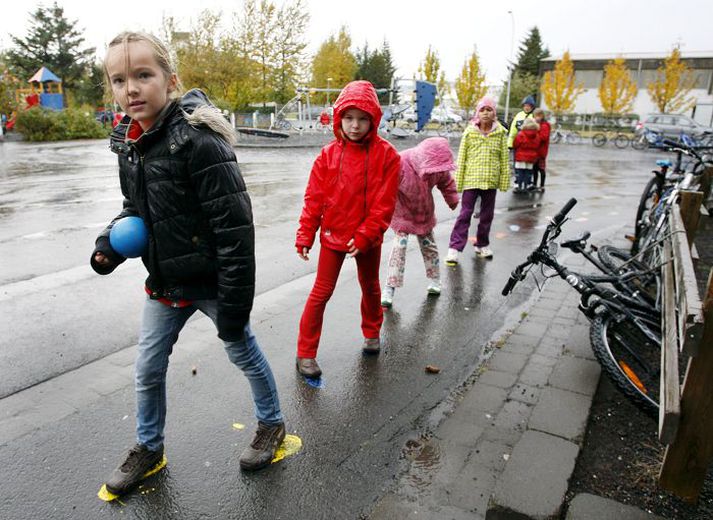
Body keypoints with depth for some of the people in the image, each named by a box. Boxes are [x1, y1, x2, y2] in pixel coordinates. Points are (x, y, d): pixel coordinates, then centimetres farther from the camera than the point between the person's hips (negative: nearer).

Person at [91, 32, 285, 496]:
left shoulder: (199, 141, -24)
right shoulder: (130, 141, 0)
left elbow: (235, 228, -25)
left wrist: (234, 305, -22)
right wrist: (111, 242, -4)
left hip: (212, 281, -7)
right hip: (164, 282, 7)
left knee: (244, 353, 15)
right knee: (148, 368, 18)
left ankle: (272, 425, 41)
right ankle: (148, 448, 43)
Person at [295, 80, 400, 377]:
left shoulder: (386, 154, -11)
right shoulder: (328, 154, -7)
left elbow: (384, 202, -13)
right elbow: (314, 198, -6)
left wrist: (365, 235, -18)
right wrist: (305, 236, -7)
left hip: (368, 239, 1)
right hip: (333, 236, 0)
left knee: (370, 288, 21)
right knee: (321, 293, 3)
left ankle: (372, 334, 46)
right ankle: (305, 353, 14)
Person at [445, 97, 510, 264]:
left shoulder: (500, 133, 1)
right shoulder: (469, 132, -2)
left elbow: (504, 159, 5)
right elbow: (461, 158, -1)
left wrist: (504, 181, 2)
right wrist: (458, 181, -3)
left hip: (491, 181, 2)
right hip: (471, 180, -2)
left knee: (487, 215, 13)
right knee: (465, 214, -3)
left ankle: (482, 244, 30)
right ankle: (455, 247, 0)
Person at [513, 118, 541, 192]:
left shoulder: (520, 134, -11)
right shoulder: (537, 136, 4)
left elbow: (516, 145, -4)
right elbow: (537, 148, 10)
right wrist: (536, 157, 19)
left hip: (521, 158, -4)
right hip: (531, 158, 4)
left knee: (520, 172, 1)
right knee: (528, 172, 8)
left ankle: (519, 187, -1)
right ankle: (525, 187, 10)